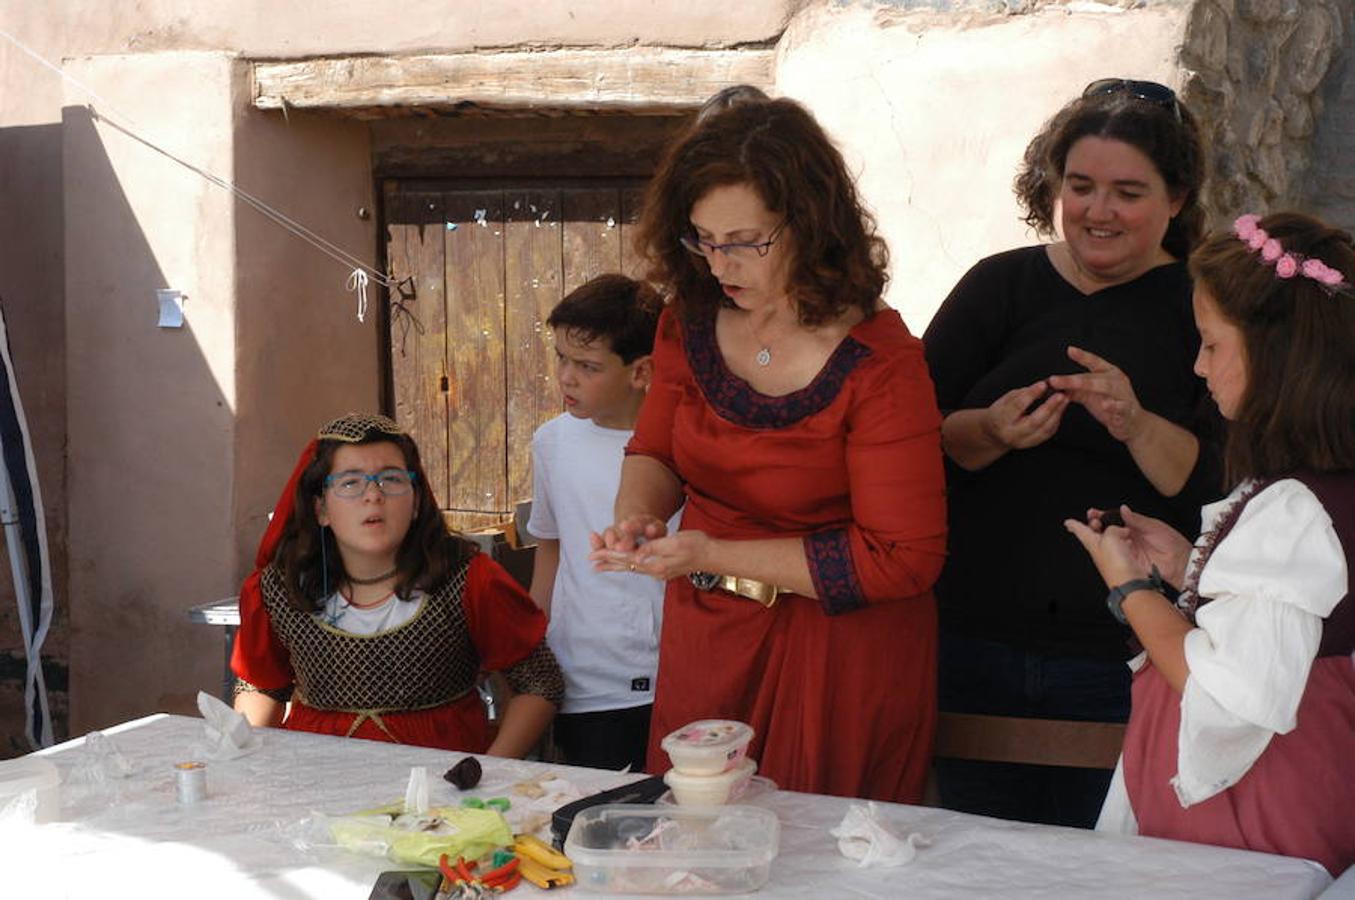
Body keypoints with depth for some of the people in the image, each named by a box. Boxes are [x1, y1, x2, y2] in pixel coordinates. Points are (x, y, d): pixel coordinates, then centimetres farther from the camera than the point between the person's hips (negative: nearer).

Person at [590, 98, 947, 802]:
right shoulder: (689, 322, -2)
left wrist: (716, 554, -22)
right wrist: (635, 518, -11)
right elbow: (655, 452, 13)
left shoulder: (878, 365, -20)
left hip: (838, 658, -5)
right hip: (704, 639, 5)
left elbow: (904, 558, -20)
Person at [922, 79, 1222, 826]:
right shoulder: (1000, 287, 6)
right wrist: (989, 433, -21)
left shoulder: (1201, 311, 1)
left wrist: (1137, 426, -25)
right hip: (976, 652, 2)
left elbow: (1217, 488, -9)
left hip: (1125, 667, -2)